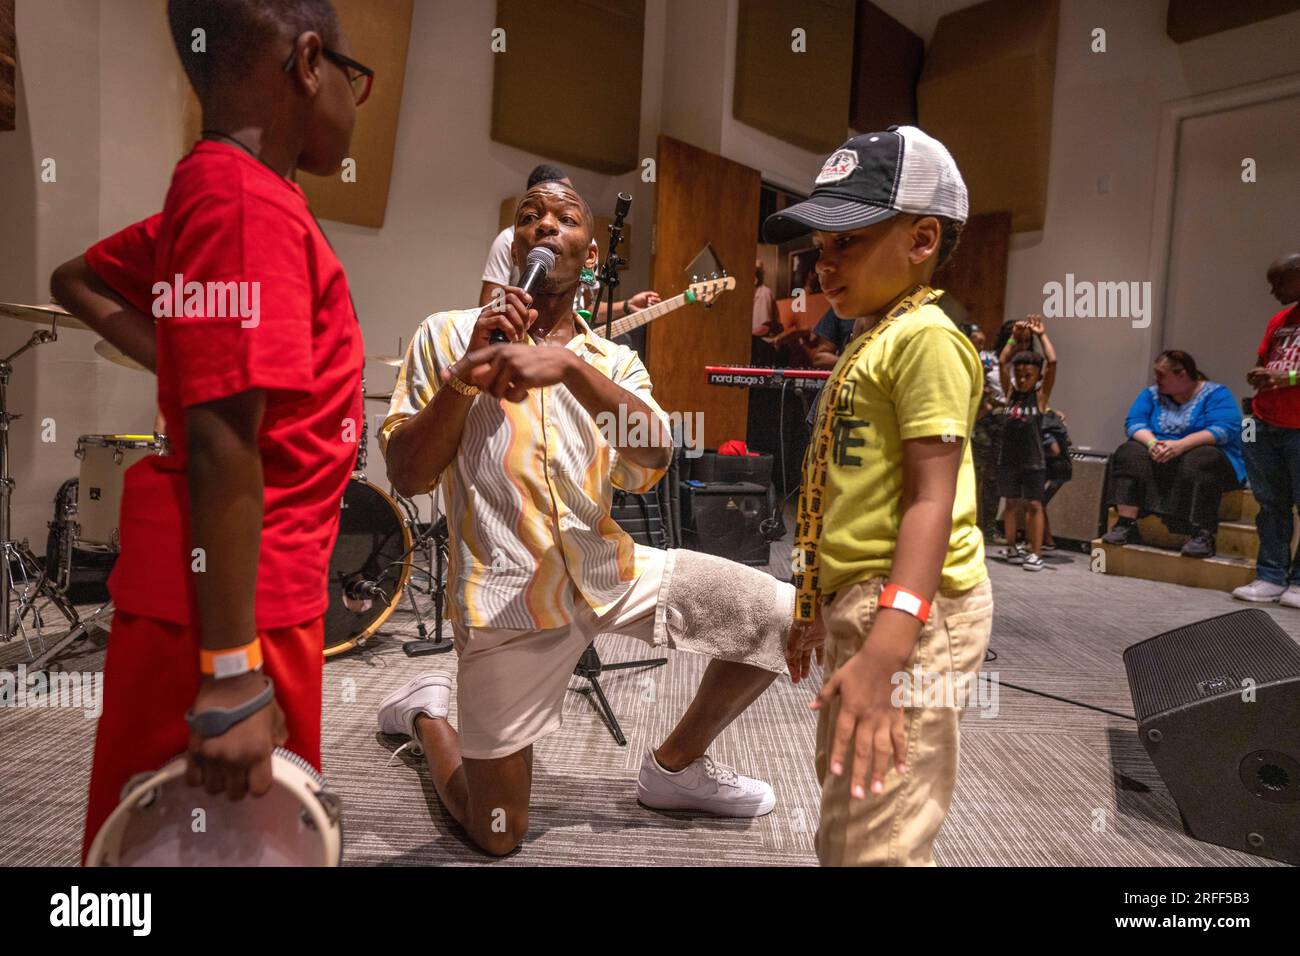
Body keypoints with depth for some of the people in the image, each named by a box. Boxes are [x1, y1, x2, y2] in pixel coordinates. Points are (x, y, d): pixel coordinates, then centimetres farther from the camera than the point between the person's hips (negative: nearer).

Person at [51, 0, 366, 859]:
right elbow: (222, 446, -25)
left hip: (262, 586, 9)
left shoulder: (214, 191, 10)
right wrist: (232, 676, -23)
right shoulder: (247, 200, -19)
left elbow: (77, 281, 24)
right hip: (235, 602, -9)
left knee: (253, 832, 25)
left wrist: (192, 368, 11)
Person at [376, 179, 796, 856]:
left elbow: (656, 454, -13)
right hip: (506, 599, -3)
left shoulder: (613, 360, 9)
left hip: (610, 570, 3)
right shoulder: (449, 335, 2)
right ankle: (425, 710, 36)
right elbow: (406, 477, -4)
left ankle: (674, 767, 16)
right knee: (496, 837, 5)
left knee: (777, 614, -8)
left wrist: (566, 364, -28)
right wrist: (464, 375, -17)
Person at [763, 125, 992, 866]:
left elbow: (931, 501, -23)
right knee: (842, 831, 24)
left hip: (907, 611, -10)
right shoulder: (871, 342, 17)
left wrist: (884, 649, -32)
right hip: (858, 602, 10)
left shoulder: (926, 337, -13)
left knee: (876, 845, -4)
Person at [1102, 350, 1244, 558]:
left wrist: (1180, 445, -31)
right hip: (1159, 459, 4)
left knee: (1197, 462, -36)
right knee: (1129, 454, -23)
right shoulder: (1151, 394, 11)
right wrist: (1151, 442, -24)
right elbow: (1134, 423, -3)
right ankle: (1126, 525, -32)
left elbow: (1223, 430, -19)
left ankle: (1203, 535, -39)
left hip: (1204, 456, -4)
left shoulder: (1216, 394, -3)